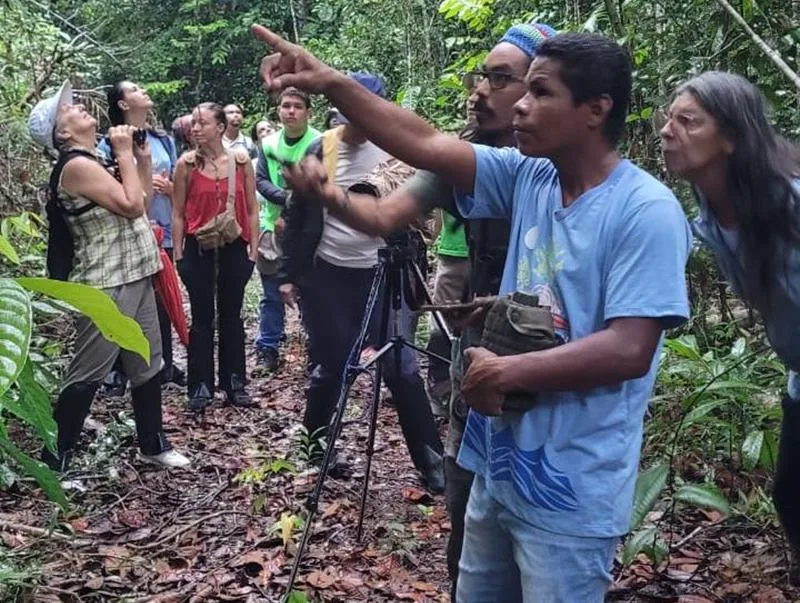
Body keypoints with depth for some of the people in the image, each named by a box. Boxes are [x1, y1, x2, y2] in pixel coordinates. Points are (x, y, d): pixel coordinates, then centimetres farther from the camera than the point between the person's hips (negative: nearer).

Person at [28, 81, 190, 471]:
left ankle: (153, 444, 30)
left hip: (134, 278, 9)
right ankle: (52, 462, 5)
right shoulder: (77, 165, -15)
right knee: (87, 375, -5)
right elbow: (131, 205, -20)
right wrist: (124, 154, -11)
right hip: (105, 287, -9)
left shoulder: (95, 162, 15)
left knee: (147, 365, 16)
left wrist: (142, 155, 12)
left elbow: (145, 196, 21)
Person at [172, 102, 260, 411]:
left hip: (234, 247, 1)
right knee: (202, 318, 4)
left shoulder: (241, 160, 1)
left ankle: (235, 383, 18)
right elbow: (178, 213, 1)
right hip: (198, 248, -1)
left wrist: (253, 249, 2)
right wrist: (178, 253, -2)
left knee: (231, 316, 9)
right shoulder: (186, 164, -2)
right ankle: (201, 386, 11)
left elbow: (251, 209, 5)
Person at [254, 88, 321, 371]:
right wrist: (287, 196, -15)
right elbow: (260, 181, 1)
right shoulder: (268, 144, 7)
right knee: (272, 293, 9)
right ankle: (268, 348, 19)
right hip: (273, 226, 3)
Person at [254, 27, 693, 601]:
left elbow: (629, 350, -24)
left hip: (570, 493, -7)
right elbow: (426, 144, -4)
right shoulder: (528, 176, 2)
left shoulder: (647, 212, -18)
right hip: (500, 465, 7)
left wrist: (507, 372, -18)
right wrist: (331, 83, -12)